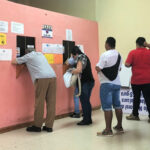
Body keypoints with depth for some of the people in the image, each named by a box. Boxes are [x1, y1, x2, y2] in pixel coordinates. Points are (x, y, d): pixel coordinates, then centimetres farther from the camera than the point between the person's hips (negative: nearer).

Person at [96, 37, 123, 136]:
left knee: (107, 107, -4)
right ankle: (119, 126, 24)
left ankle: (108, 130, 0)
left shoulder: (105, 55, -15)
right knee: (117, 105, 15)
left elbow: (98, 69, -17)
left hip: (106, 84, -8)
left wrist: (96, 66, 3)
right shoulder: (119, 55, 9)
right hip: (117, 83, 8)